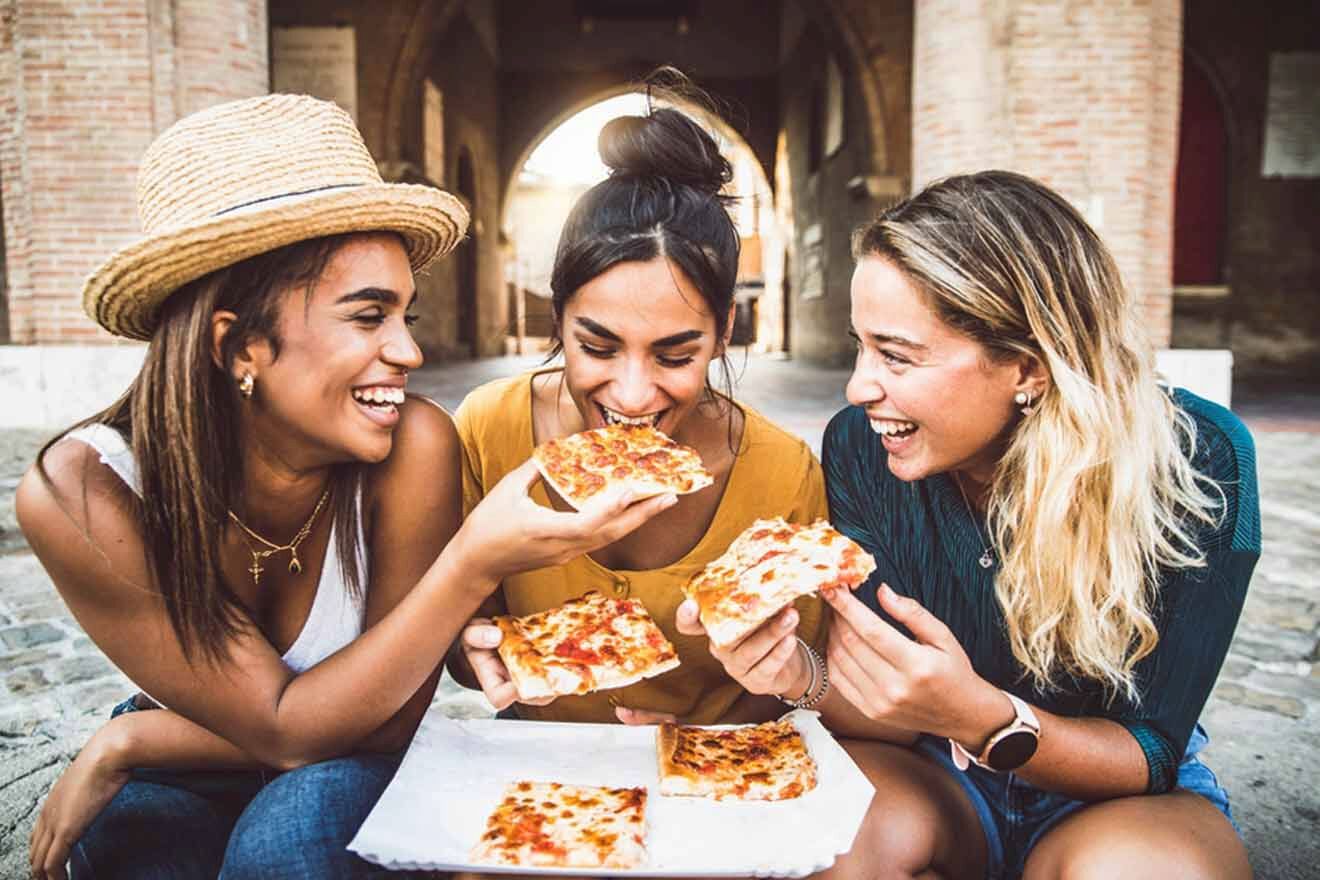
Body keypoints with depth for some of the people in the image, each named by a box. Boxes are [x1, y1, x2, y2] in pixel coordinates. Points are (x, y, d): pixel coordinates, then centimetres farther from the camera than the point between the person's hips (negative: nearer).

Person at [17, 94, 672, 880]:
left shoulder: (414, 446, -27)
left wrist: (124, 744, -18)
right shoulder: (80, 495, -25)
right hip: (179, 786, 1)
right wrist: (474, 566, -38)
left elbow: (390, 723, -17)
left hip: (347, 778, 0)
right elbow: (282, 728, -25)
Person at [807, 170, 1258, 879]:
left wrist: (982, 719, -38)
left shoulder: (1196, 457, -22)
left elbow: (1150, 754, -18)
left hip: (1125, 798, 0)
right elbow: (894, 717, -13)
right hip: (942, 779, 1)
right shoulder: (859, 447, -17)